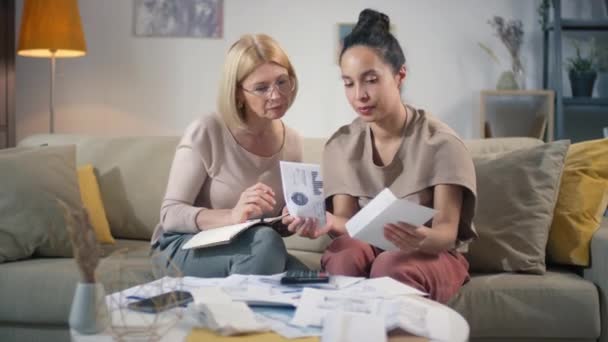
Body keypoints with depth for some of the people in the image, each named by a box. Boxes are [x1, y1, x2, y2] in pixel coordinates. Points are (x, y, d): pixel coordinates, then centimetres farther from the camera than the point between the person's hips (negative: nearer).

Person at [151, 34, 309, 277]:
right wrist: (231, 216, -35)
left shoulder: (291, 142, 0)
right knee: (264, 240, -33)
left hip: (249, 248, 5)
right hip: (187, 245, -4)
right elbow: (170, 213, -18)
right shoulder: (206, 132, -16)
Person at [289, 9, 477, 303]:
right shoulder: (340, 146, -1)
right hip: (367, 247, 3)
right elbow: (347, 220, -6)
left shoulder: (440, 143, -13)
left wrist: (423, 238, -42)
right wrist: (329, 223, -32)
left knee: (392, 266, -36)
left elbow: (447, 233, -17)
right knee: (344, 253, -33)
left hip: (432, 254, -2)